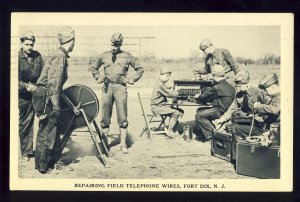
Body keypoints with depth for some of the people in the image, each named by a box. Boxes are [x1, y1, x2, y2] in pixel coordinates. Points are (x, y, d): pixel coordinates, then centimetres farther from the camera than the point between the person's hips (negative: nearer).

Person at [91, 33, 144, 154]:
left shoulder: (127, 57, 6)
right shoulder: (103, 56, 11)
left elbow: (140, 69, 13)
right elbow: (94, 68, 26)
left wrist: (132, 80, 3)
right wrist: (98, 78, 14)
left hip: (120, 87, -2)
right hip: (107, 87, 2)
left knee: (122, 117, -2)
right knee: (105, 117, 4)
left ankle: (123, 145, 3)